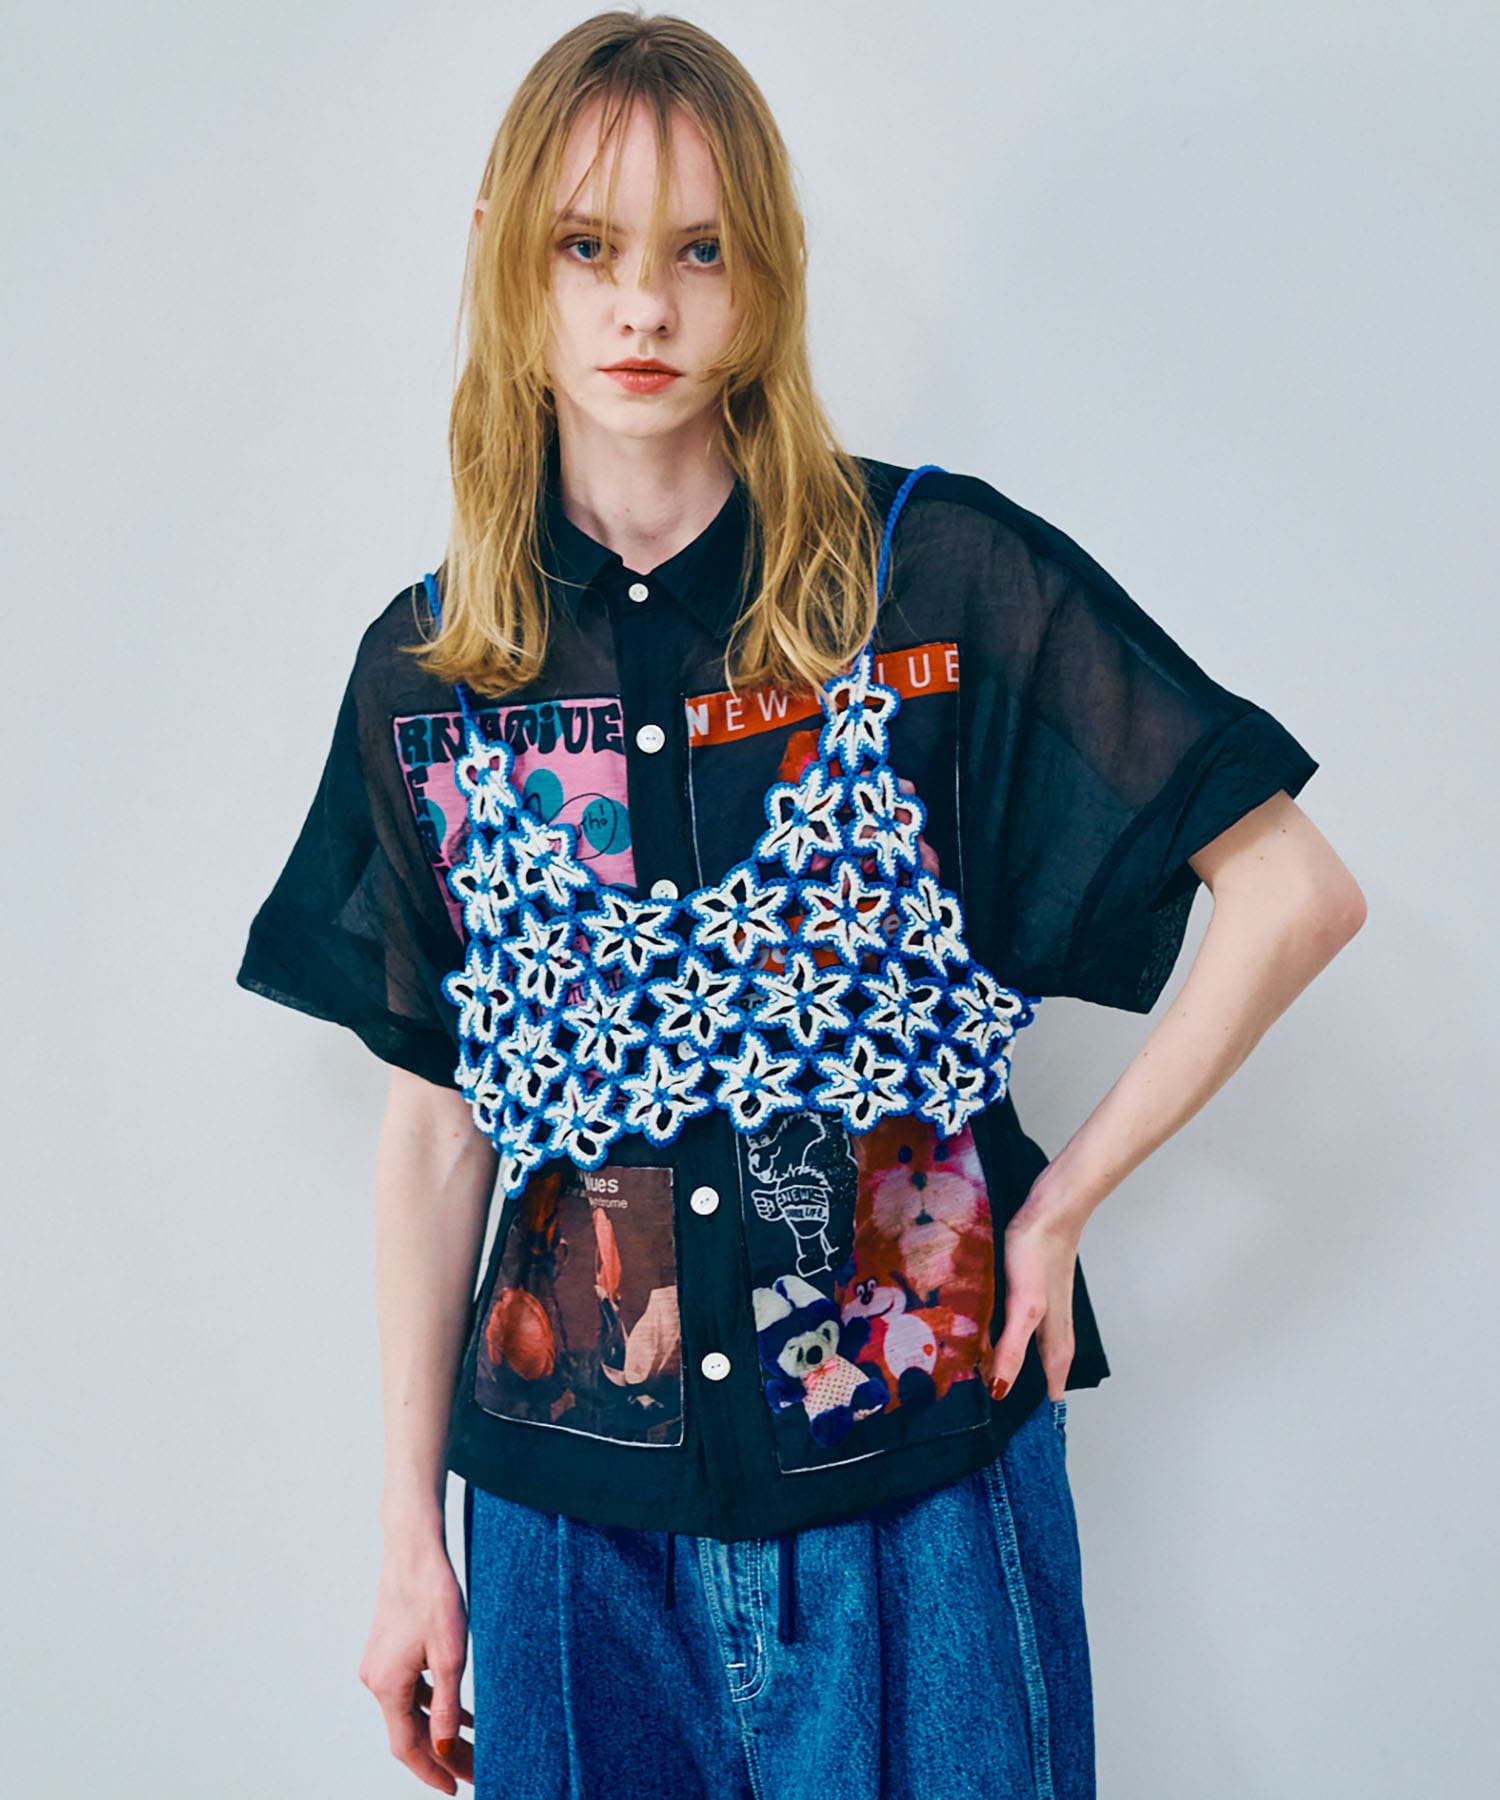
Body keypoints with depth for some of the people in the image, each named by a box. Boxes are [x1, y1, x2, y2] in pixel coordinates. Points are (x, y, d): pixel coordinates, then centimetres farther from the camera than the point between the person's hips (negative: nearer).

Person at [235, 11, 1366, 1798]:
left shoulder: (942, 574, -8)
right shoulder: (427, 667, 1)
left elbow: (1295, 891, -6)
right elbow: (437, 1120, 4)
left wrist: (1061, 1199, -6)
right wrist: (408, 1535, 6)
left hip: (920, 1467, -2)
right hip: (571, 1492, 2)